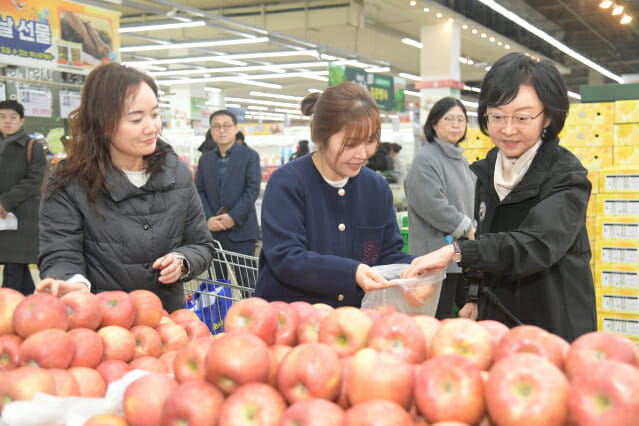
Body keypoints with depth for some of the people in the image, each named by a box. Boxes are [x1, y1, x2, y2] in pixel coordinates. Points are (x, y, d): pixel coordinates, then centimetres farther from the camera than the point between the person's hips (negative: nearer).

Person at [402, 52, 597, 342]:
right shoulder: (486, 171, 6)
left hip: (554, 329, -5)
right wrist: (473, 298, 11)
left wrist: (457, 252, -38)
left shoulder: (566, 177, -14)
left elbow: (537, 244, -29)